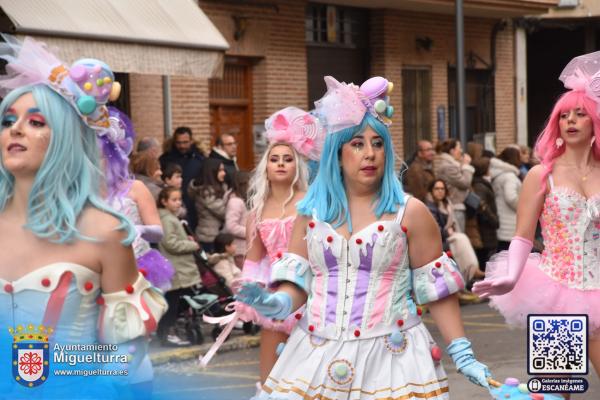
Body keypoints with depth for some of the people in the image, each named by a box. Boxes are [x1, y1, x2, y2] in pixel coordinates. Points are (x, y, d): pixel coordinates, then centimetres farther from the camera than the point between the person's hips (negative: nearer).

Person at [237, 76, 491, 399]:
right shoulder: (312, 212, 8)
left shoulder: (410, 212, 0)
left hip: (389, 356, -2)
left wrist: (462, 354, -3)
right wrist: (277, 303, -16)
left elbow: (437, 288, 1)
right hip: (317, 355, 3)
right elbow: (298, 280, 6)